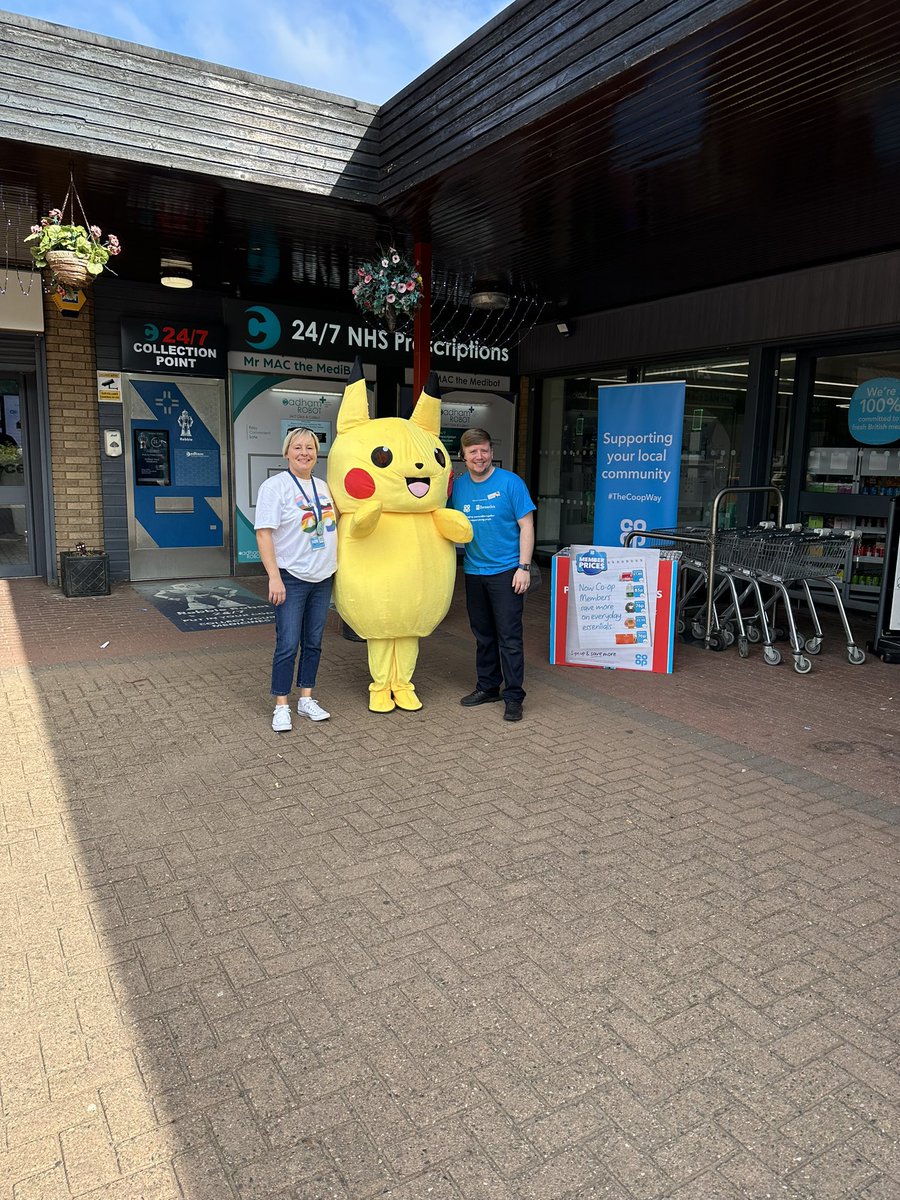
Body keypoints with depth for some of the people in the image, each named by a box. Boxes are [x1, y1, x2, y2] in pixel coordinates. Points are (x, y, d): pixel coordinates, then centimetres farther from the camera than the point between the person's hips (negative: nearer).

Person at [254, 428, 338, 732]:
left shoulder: (323, 487, 11)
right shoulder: (275, 486, -8)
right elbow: (264, 534, -14)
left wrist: (337, 561, 16)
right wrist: (274, 577, -21)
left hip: (322, 578, 6)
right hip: (291, 579, -6)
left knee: (313, 643, 11)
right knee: (288, 645, -4)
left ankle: (307, 700, 22)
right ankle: (281, 707, 7)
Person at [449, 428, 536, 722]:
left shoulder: (510, 483, -8)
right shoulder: (458, 486, 5)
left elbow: (526, 526, -8)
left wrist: (524, 567, -13)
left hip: (506, 571, -5)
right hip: (474, 572, 5)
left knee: (509, 637, -3)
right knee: (483, 635, 15)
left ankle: (513, 697, 4)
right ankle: (487, 687, 28)